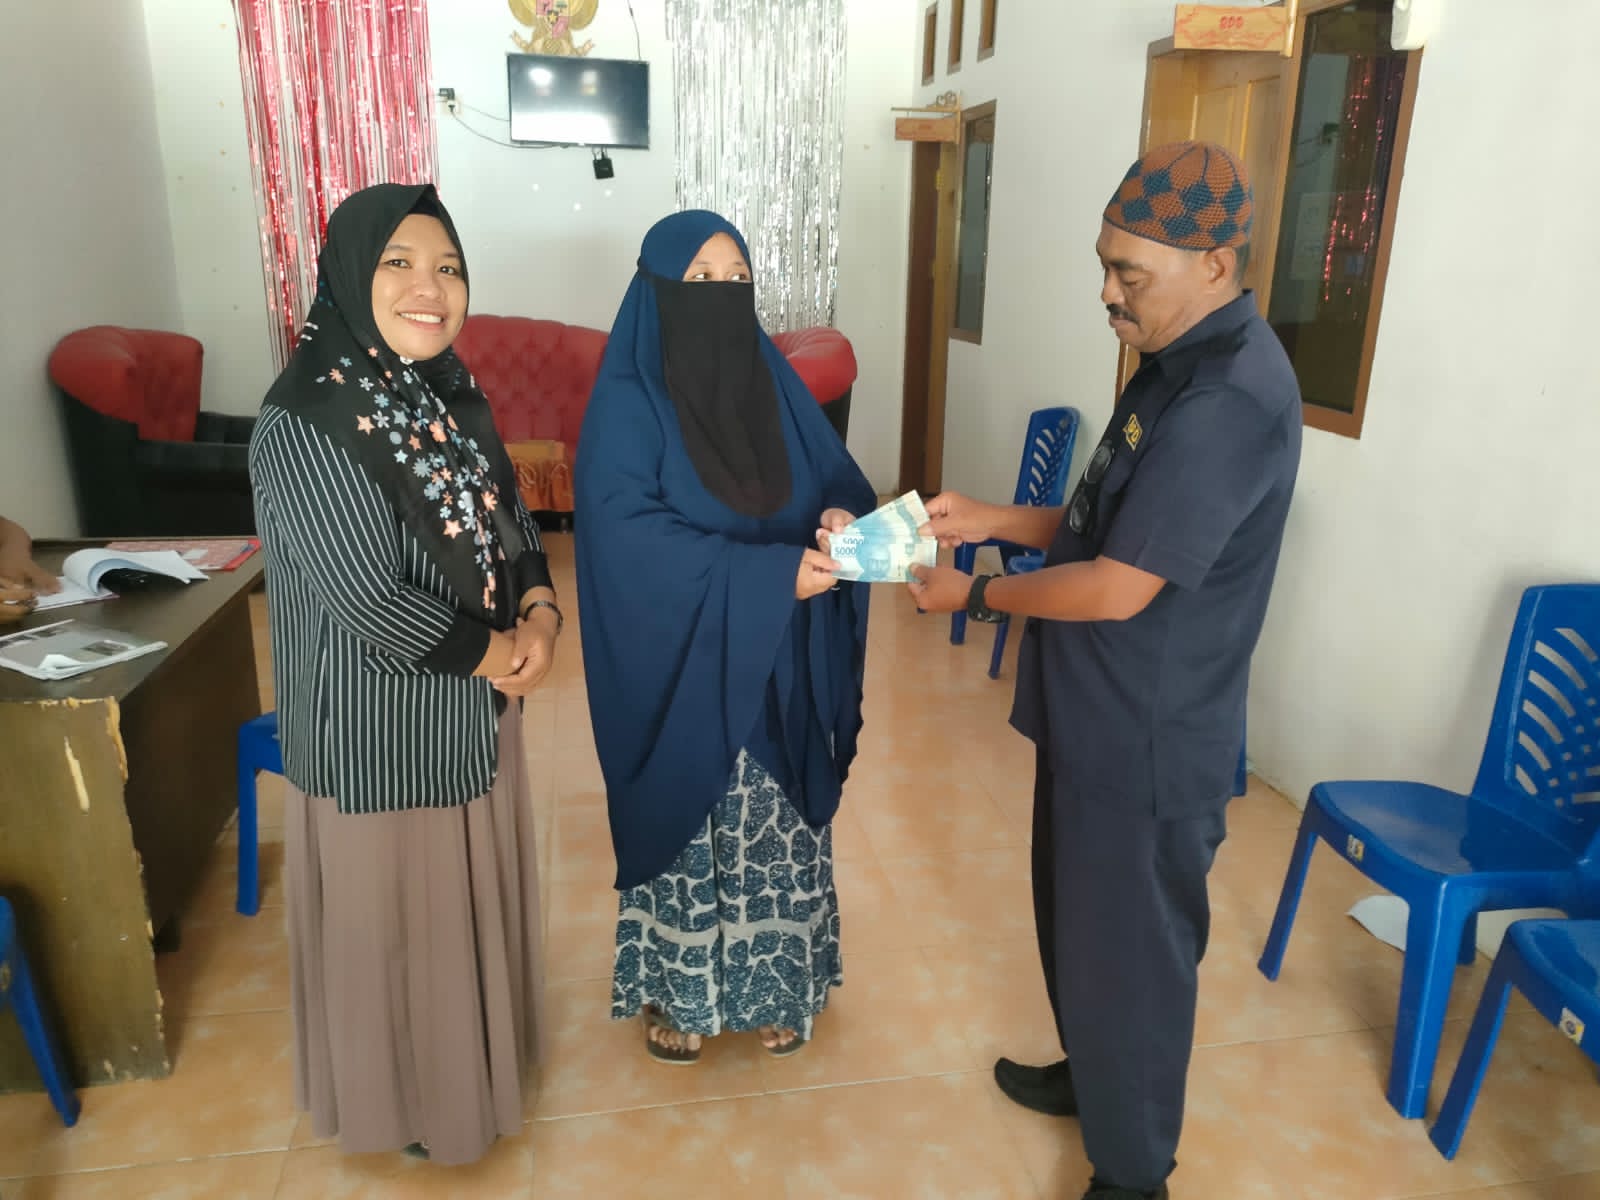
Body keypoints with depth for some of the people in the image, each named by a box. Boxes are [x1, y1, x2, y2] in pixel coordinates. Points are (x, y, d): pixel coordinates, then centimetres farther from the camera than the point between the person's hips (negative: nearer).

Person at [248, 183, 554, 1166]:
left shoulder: (452, 394, 0)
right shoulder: (303, 425, -23)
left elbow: (511, 515, 9)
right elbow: (370, 604, -26)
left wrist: (540, 613, -9)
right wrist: (498, 655, -14)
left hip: (475, 709, 7)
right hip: (380, 728, -7)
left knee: (478, 893, 23)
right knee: (400, 917, 13)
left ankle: (480, 1046, 49)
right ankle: (410, 1095, 39)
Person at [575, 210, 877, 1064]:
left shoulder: (773, 383, 3)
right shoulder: (626, 402, -13)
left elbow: (840, 479, 6)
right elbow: (630, 539, -22)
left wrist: (841, 517, -18)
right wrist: (771, 571, -27)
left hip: (775, 668, 5)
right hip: (679, 670, -4)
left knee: (775, 826, 16)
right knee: (684, 826, 11)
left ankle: (768, 983, 37)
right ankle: (671, 989, 34)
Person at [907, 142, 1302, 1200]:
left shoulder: (1232, 397, -25)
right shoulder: (1184, 364, 7)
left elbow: (1117, 587, -26)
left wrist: (974, 595, -13)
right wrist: (992, 519, 2)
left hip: (1150, 744, -10)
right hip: (1101, 719, 10)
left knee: (1131, 955, 9)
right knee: (1076, 922, 25)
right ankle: (1091, 1077, 49)